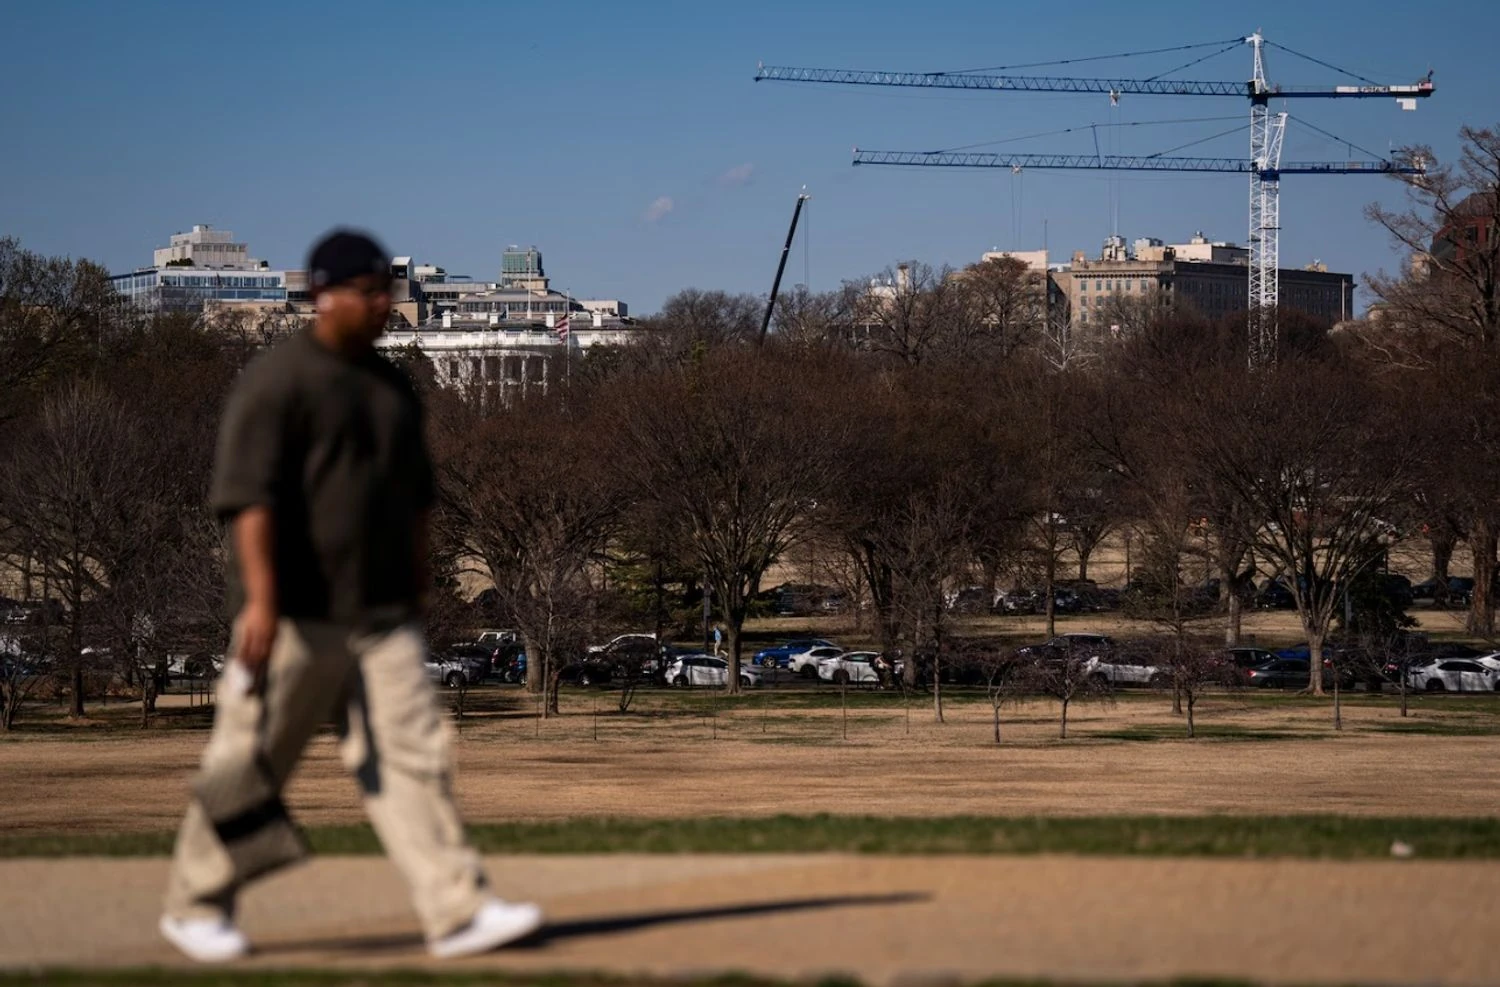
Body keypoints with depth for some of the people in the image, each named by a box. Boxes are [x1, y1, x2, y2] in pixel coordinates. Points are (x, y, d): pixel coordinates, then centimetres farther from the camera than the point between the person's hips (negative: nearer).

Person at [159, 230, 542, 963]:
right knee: (250, 764, 3)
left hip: (381, 615, 6)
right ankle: (196, 906, 18)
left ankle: (457, 912, -10)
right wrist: (261, 599, -25)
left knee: (411, 753, -4)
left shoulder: (393, 386, 16)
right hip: (295, 617, -6)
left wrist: (415, 596, 21)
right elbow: (249, 494, -17)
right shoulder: (277, 381, -8)